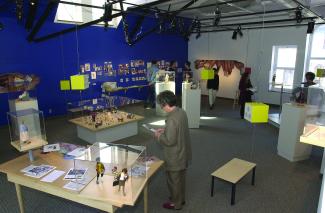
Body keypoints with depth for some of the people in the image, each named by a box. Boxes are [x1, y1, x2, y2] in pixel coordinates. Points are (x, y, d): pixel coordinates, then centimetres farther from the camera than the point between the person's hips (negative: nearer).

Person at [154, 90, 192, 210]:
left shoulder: (172, 119, -31)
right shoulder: (181, 112, -2)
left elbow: (170, 141, -28)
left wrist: (159, 135, -11)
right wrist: (165, 130, 8)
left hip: (175, 157, -9)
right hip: (183, 153, 9)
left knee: (174, 180, 14)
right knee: (180, 178, 26)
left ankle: (175, 203, 34)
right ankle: (181, 198, 46)